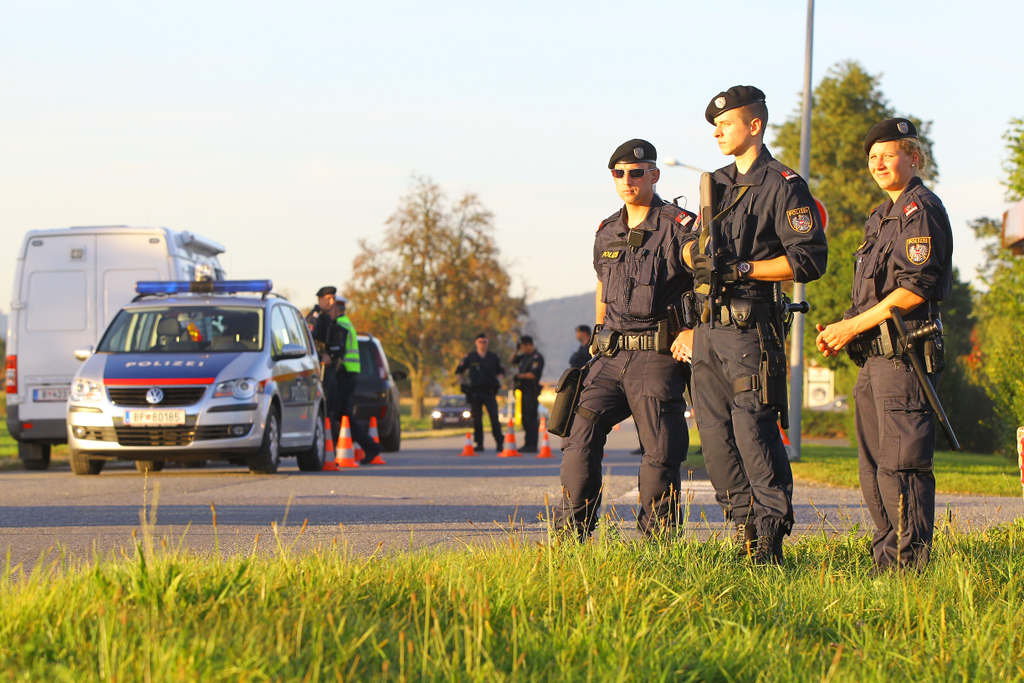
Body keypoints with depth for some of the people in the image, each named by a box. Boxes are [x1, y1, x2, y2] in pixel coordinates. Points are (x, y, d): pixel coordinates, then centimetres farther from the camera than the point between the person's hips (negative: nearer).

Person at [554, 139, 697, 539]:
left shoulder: (679, 227, -5)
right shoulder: (607, 233, 14)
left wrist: (694, 330, -15)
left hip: (659, 356, -5)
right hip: (612, 356, 5)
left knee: (660, 454, -5)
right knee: (581, 434, -7)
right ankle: (571, 535, -3)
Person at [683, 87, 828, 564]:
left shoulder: (783, 187, -4)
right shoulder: (716, 184, 19)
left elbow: (810, 260, -11)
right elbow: (694, 247, 26)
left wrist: (741, 269, -14)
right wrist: (696, 252, 1)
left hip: (750, 327, -8)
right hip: (708, 326, 8)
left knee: (753, 428, -13)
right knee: (714, 432, 5)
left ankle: (772, 534, -9)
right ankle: (744, 528, 12)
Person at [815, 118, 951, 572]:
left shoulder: (921, 210, -6)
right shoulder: (882, 216, 23)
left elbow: (915, 289, -16)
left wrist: (852, 326, -13)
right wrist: (840, 334, 9)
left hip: (904, 355, -10)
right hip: (874, 356, 10)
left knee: (901, 462, -12)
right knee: (873, 468, 10)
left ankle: (908, 561, -12)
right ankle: (885, 559, 14)